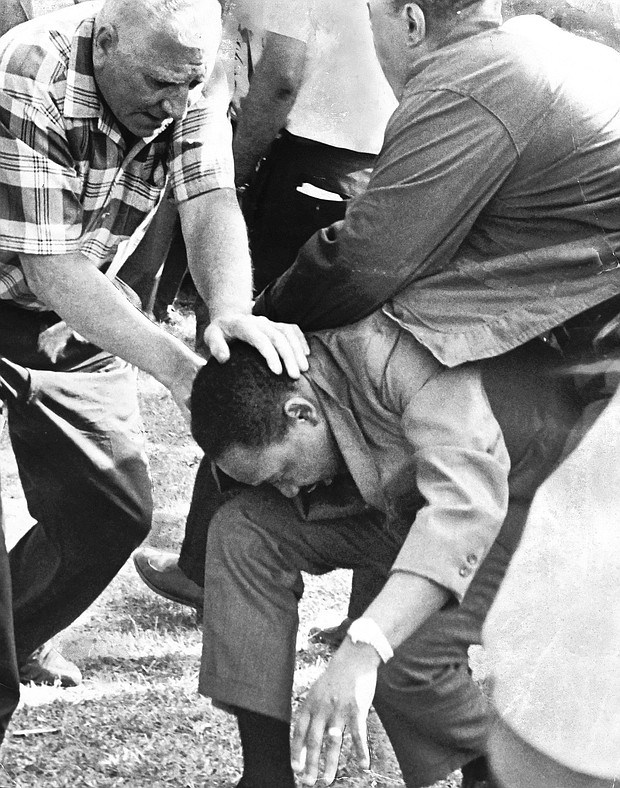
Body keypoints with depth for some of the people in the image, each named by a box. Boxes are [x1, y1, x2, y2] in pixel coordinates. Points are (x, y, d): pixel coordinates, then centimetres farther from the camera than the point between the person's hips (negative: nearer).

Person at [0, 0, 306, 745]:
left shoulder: (188, 80, -15)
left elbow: (209, 201, -23)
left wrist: (232, 313, -44)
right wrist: (177, 367, -38)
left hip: (70, 317, 6)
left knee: (113, 511, 5)